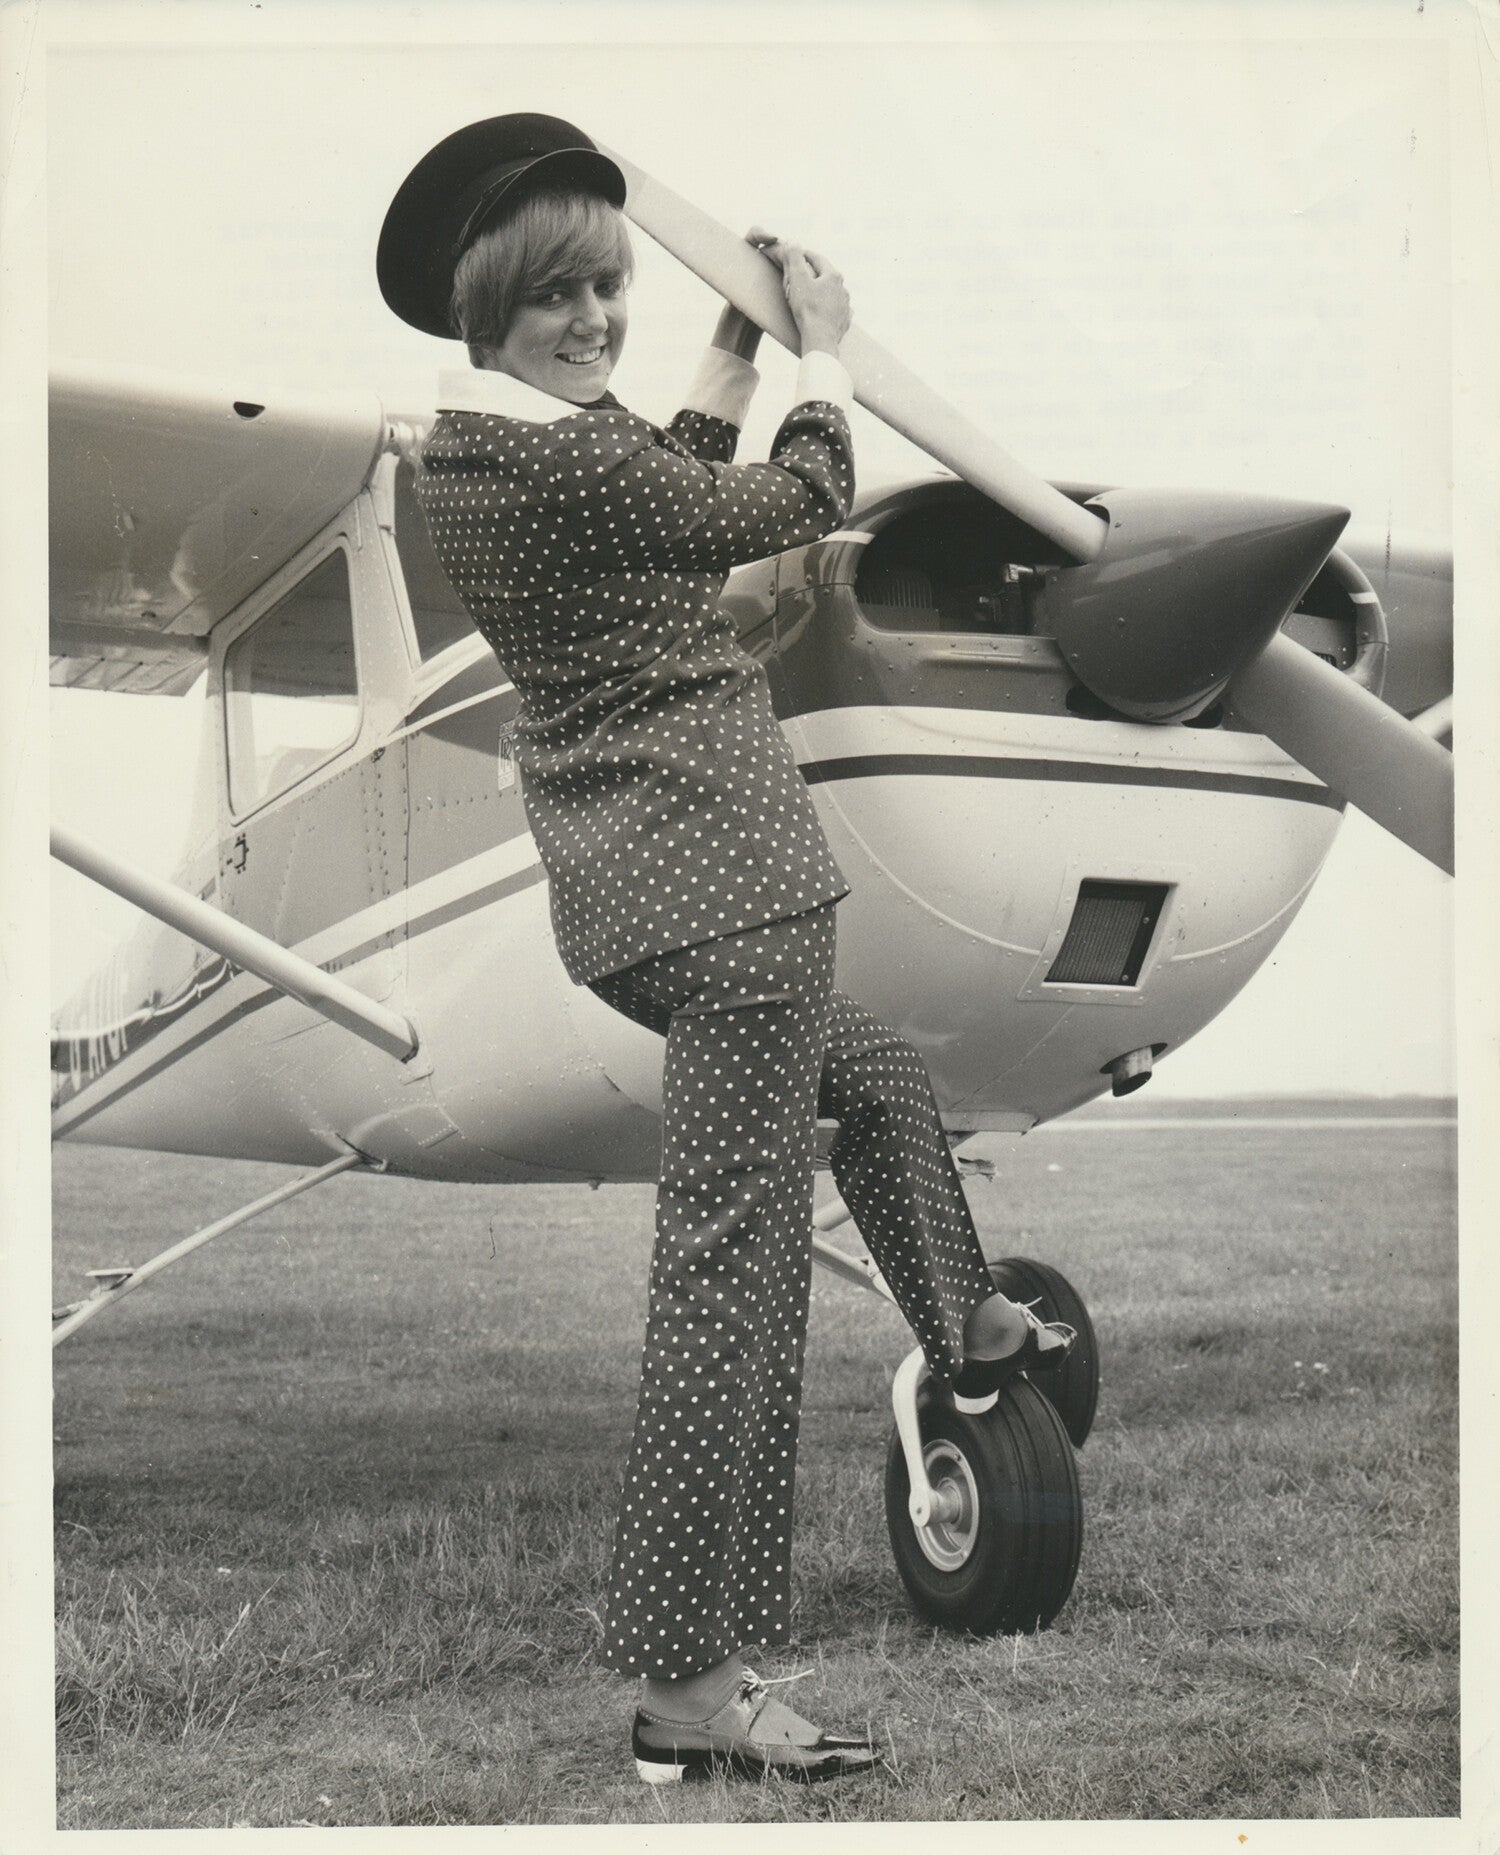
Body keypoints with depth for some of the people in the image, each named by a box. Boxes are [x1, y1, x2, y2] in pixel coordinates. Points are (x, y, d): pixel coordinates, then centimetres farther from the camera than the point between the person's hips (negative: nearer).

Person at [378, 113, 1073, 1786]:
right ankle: (686, 1690, -3)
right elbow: (795, 506, -3)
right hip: (722, 871, -11)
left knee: (874, 1079, 32)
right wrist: (824, 347, 13)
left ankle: (970, 1336, 54)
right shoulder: (568, 458, -17)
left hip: (623, 892, 11)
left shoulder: (466, 450, 12)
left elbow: (671, 494, 26)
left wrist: (736, 343, 27)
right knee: (730, 1259, -8)